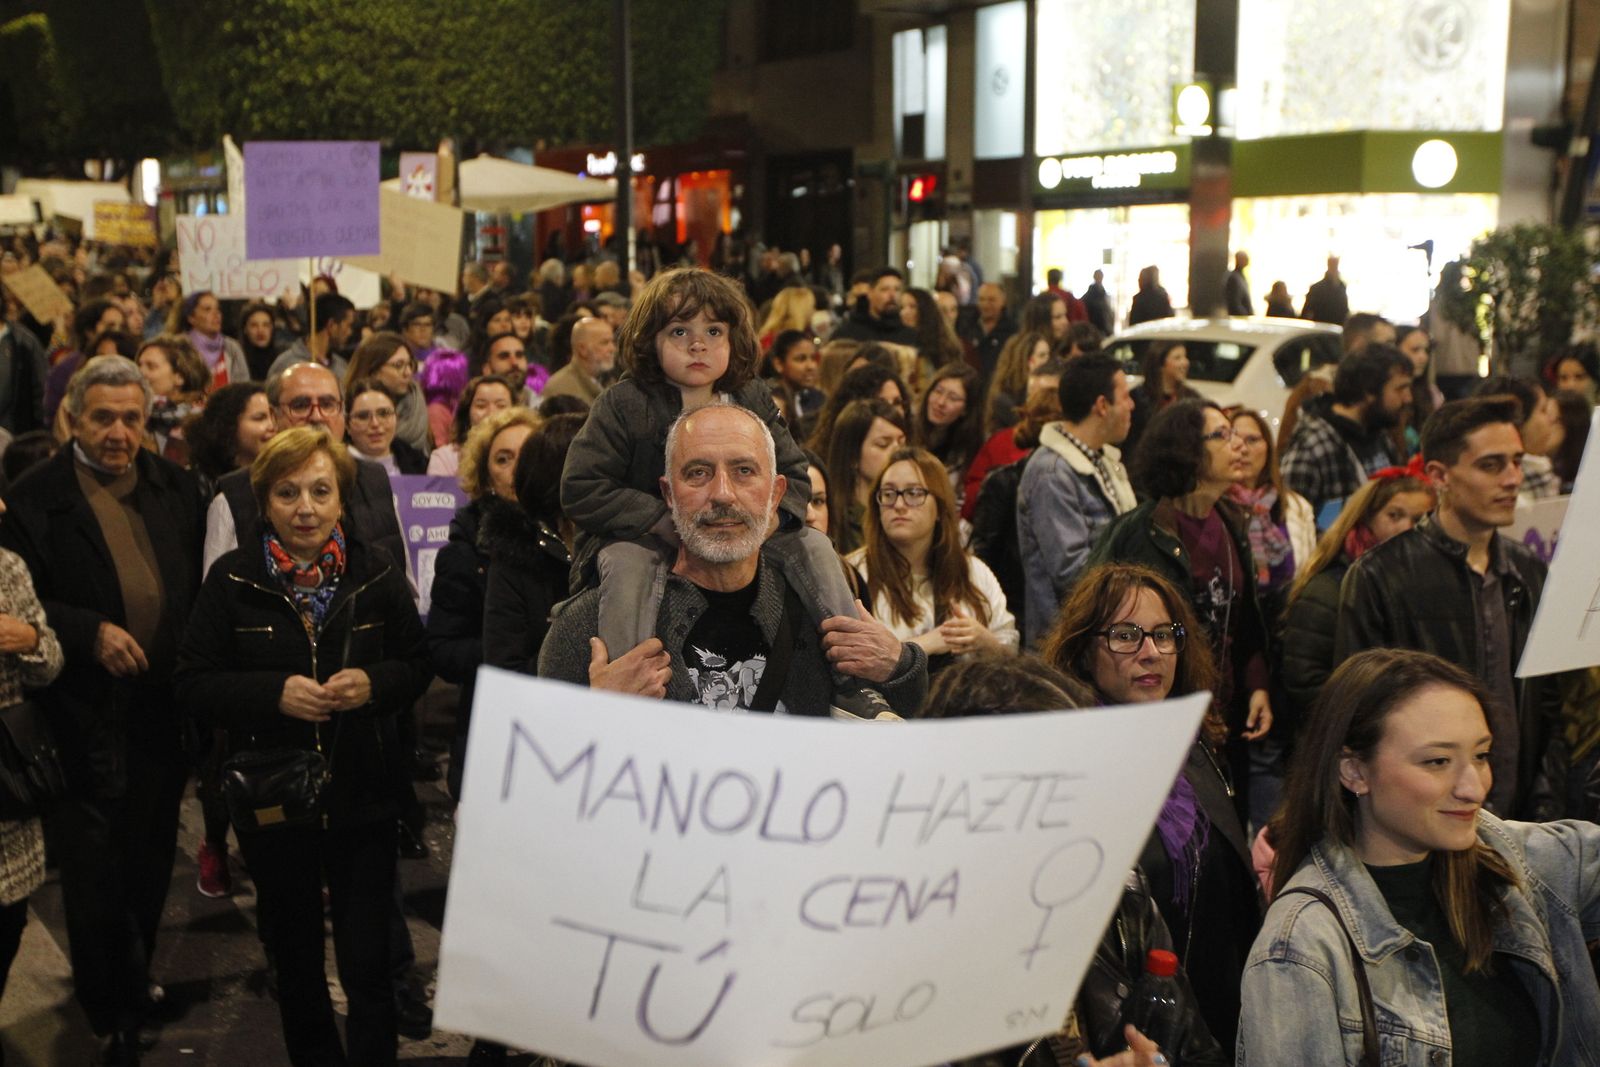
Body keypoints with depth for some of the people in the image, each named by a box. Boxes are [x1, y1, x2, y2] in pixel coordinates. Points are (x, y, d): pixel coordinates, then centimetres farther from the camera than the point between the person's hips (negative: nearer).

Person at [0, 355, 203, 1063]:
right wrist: (89, 633, -20)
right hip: (85, 720, -4)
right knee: (94, 873, 6)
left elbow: (202, 584, 9)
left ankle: (133, 978, 38)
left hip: (164, 713, 4)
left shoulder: (177, 488, 6)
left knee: (152, 860, 18)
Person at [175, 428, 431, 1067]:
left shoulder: (377, 576, -2)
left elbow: (418, 666, 5)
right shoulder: (231, 580, -4)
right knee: (294, 959, 18)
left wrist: (373, 683, -16)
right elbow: (192, 684, -5)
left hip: (362, 798, -1)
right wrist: (274, 692, -20)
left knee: (369, 966, -1)